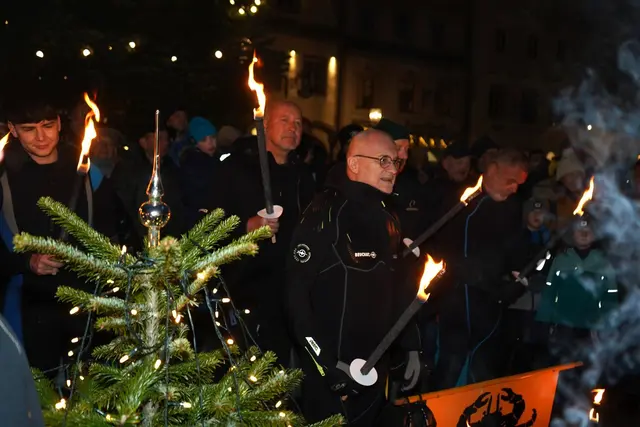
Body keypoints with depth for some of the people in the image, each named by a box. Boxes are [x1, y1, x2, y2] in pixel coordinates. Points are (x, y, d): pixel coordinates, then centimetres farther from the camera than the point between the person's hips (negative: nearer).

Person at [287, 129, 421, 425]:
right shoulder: (325, 215, -14)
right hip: (332, 371, -7)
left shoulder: (388, 219, 11)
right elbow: (296, 293, -19)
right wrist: (327, 364, -22)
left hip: (376, 368, 7)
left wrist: (411, 347, 12)